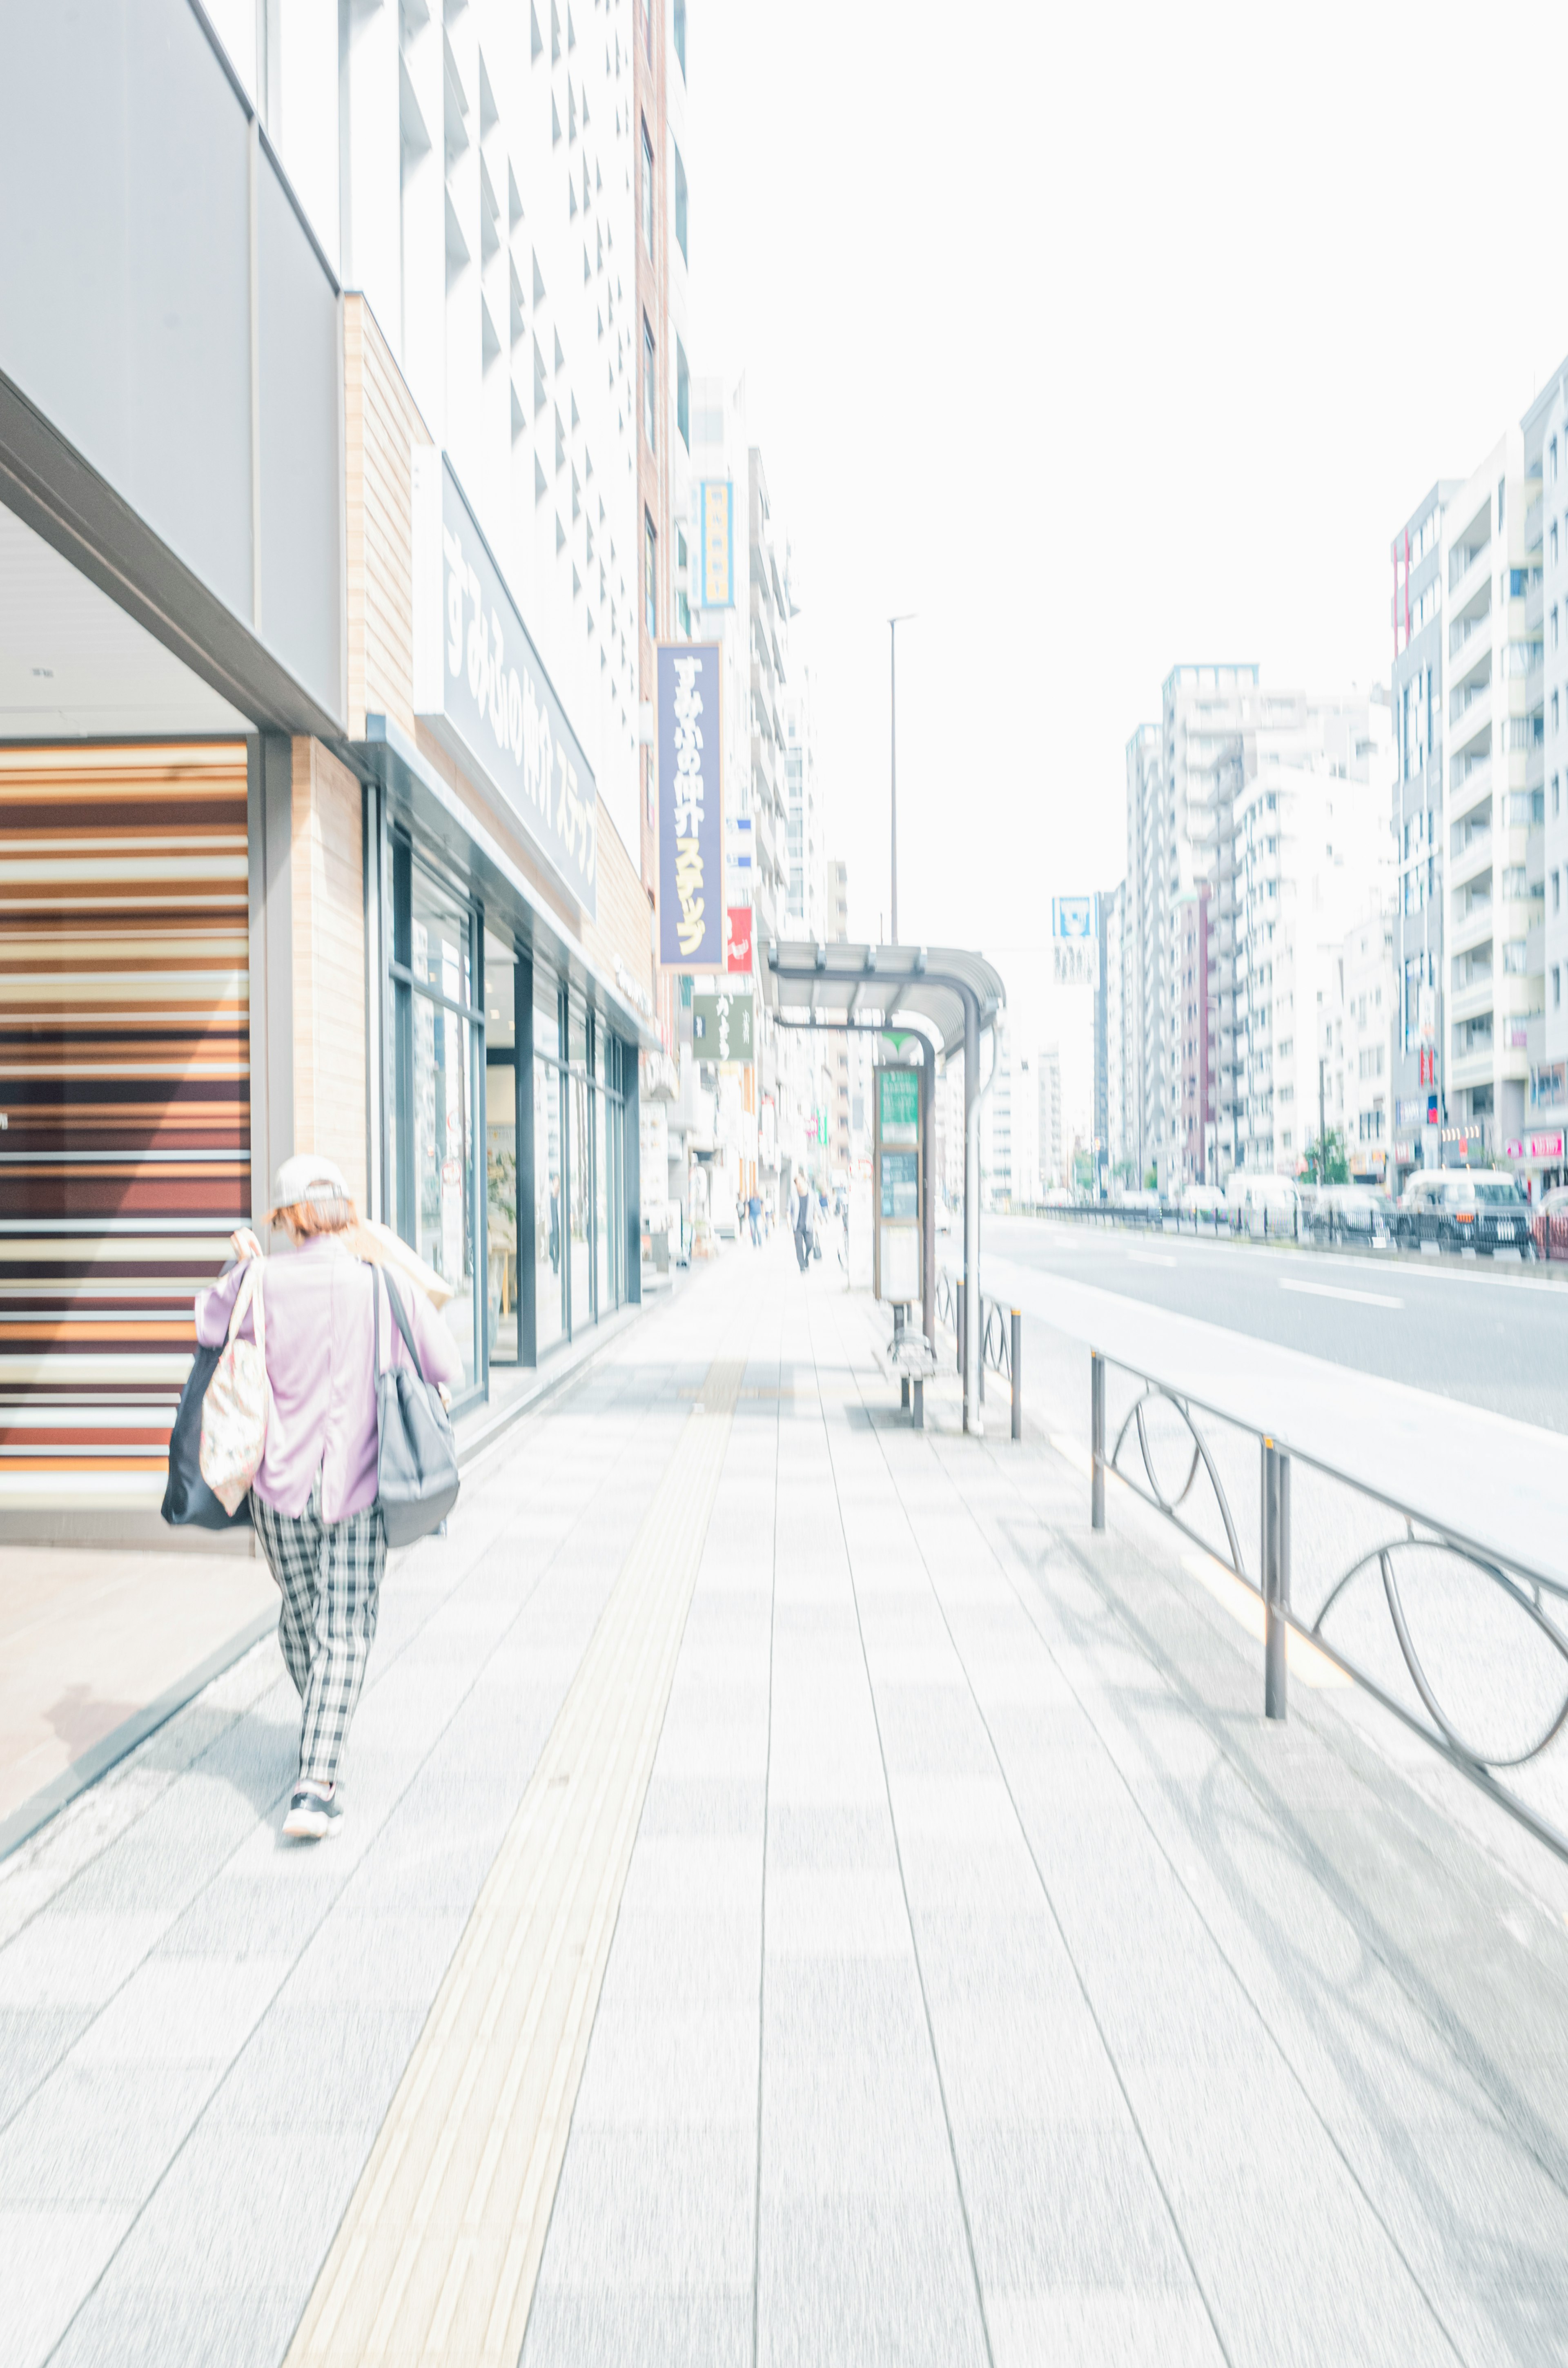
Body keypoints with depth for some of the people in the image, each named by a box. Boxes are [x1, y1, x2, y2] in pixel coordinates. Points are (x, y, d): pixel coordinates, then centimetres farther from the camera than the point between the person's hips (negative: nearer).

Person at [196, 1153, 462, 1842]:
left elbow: (208, 1323, 11)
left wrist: (242, 1265, 22)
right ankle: (316, 1784, 0)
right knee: (345, 1632, 7)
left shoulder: (263, 1284, -10)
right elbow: (447, 1369, -2)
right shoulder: (390, 1287, -12)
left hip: (283, 1484, 2)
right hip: (359, 1487, -2)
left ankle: (317, 1735, 45)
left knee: (299, 1615, 23)